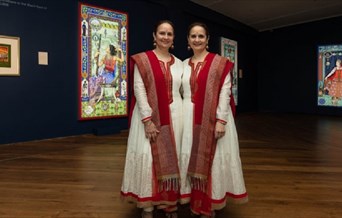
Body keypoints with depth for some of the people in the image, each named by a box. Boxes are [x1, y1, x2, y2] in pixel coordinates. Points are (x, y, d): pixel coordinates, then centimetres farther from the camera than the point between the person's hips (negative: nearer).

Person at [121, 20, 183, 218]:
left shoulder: (179, 63, 12)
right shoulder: (142, 60, 0)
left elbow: (183, 91, 13)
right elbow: (139, 90, -8)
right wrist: (148, 119, -16)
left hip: (175, 116, 4)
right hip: (149, 115, -4)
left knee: (173, 158, 8)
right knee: (149, 157, -2)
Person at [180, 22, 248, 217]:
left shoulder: (220, 63, -2)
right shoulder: (184, 65, 12)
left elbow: (225, 93, -9)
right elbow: (183, 93, 11)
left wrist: (221, 120, -17)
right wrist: (181, 118, 5)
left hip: (212, 118, -4)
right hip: (189, 118, 5)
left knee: (211, 160, 3)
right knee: (192, 159, 9)